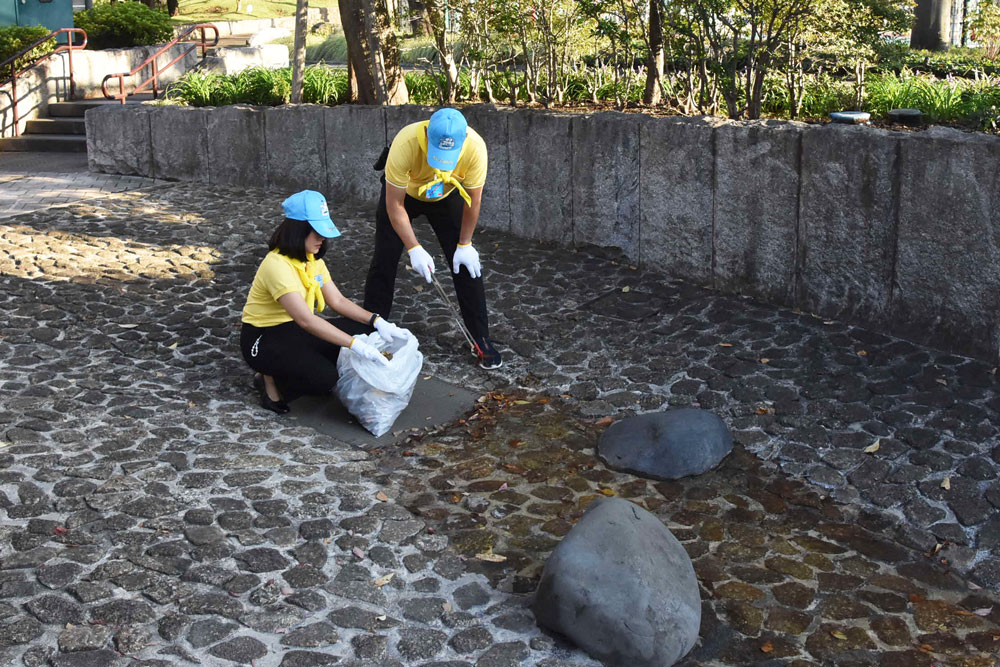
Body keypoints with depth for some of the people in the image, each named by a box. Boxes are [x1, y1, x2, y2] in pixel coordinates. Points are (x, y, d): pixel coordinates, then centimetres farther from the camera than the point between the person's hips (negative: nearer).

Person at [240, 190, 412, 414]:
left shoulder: (312, 260, 4)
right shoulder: (277, 264, -26)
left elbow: (337, 301, 3)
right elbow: (306, 320, -35)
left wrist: (378, 322, -12)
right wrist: (355, 345, -40)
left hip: (294, 330, 10)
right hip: (264, 339, -10)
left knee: (364, 332, -8)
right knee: (324, 377, -32)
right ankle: (271, 380, -3)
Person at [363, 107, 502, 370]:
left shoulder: (475, 146, -35)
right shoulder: (405, 143, -40)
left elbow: (473, 199, -18)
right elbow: (394, 204, -30)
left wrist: (465, 244, -14)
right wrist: (414, 249, -32)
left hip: (446, 197, 1)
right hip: (403, 192, -1)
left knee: (466, 264, -6)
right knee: (384, 261, -3)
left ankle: (482, 340, 4)